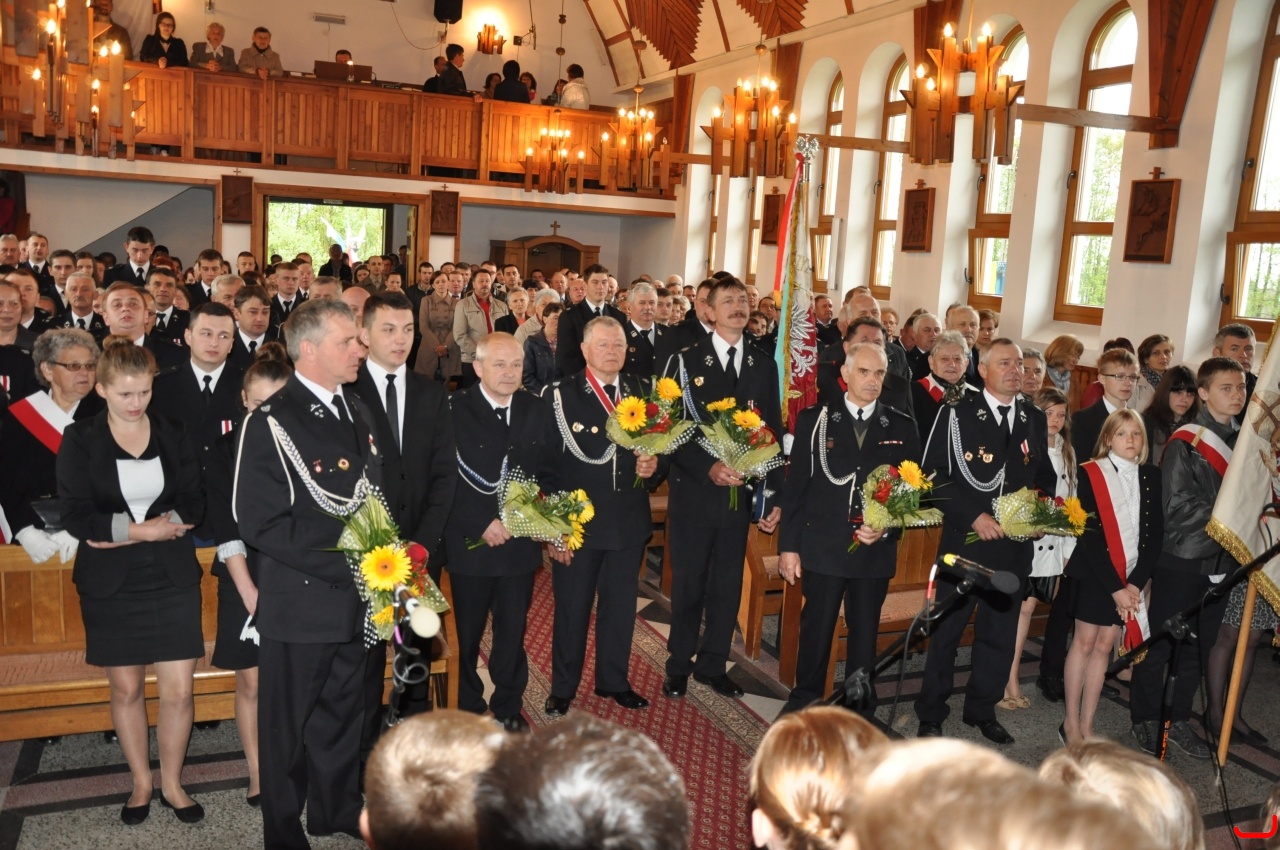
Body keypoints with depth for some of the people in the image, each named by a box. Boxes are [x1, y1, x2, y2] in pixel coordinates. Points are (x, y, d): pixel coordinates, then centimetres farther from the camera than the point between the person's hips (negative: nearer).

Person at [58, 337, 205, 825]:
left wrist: (119, 531, -13)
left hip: (172, 579, 1)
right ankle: (141, 783, 30)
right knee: (126, 690, 12)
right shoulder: (80, 441, -2)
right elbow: (76, 517, -9)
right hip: (111, 585, -1)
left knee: (178, 690, 1)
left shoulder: (173, 437, 3)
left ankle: (171, 783, 21)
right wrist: (146, 529, -16)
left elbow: (194, 505, -4)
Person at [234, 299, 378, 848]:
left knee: (342, 710, 22)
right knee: (288, 724, 11)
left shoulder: (355, 412, 8)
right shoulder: (271, 422, -16)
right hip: (300, 601, -7)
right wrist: (343, 564, -22)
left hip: (354, 597, 7)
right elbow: (259, 523, -20)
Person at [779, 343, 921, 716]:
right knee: (816, 628, 7)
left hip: (876, 548, 2)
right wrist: (788, 545, -4)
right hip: (823, 544, -1)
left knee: (865, 632, 13)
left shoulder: (902, 427, 4)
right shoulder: (814, 419, -1)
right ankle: (805, 700, 26)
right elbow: (796, 485, -2)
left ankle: (860, 707, 29)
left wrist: (887, 527, -10)